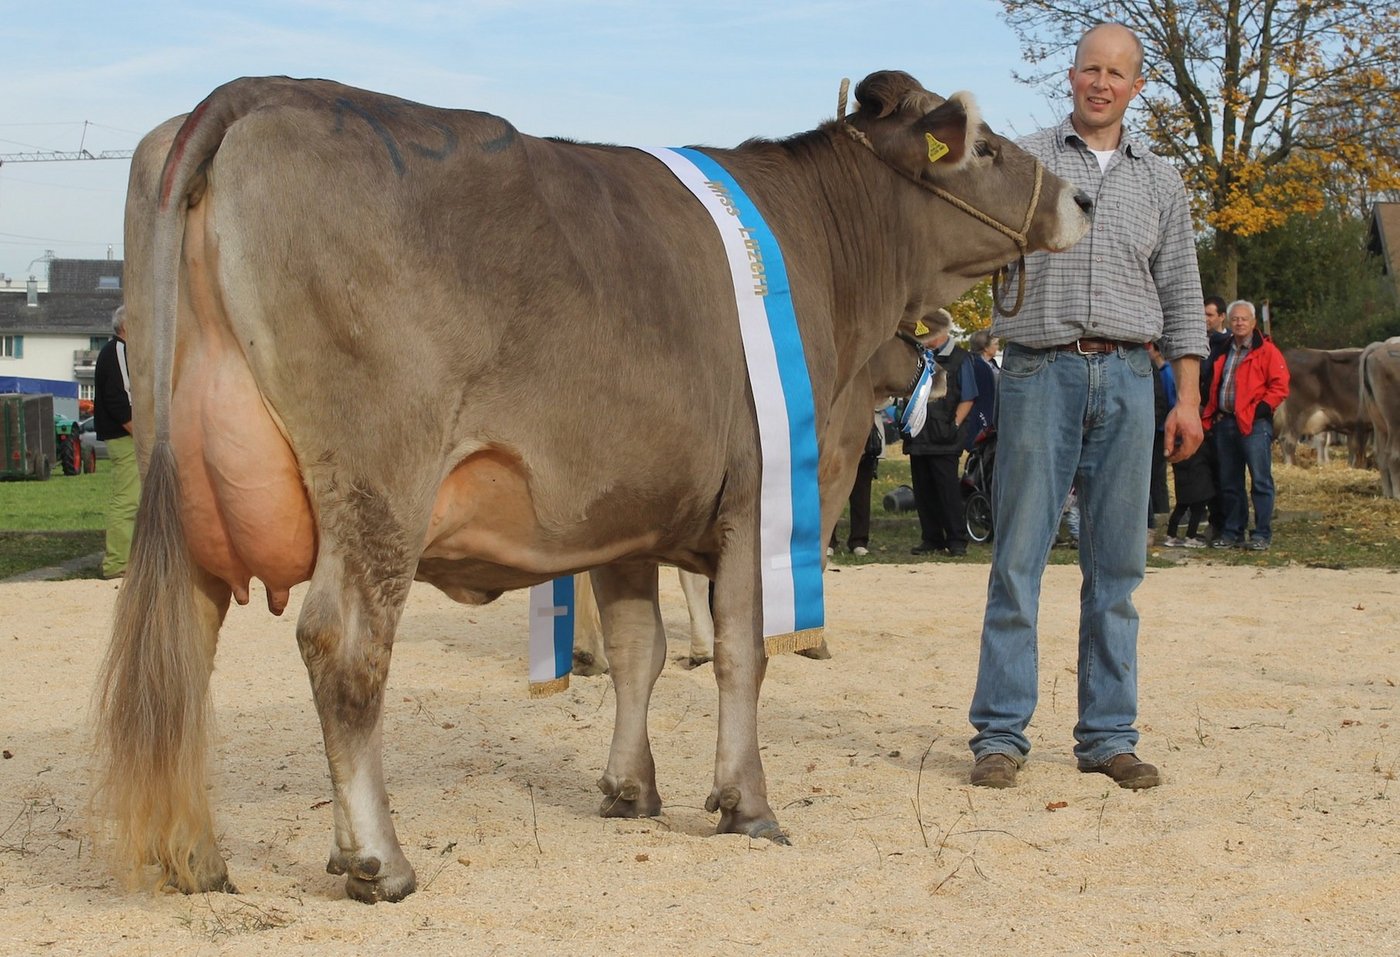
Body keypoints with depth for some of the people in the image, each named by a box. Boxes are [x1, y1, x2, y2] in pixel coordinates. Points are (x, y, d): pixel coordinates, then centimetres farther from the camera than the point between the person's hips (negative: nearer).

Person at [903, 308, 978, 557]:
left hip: (943, 438, -5)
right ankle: (931, 539, 13)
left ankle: (957, 539, -2)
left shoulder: (959, 358, 1)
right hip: (919, 435, 5)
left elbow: (967, 399, -1)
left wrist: (955, 424, -12)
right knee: (923, 489, 7)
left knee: (947, 487, -7)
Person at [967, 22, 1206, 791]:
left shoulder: (1160, 182, 15)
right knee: (1018, 556, -4)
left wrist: (1188, 394, 7)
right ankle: (1000, 734, 0)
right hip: (1039, 372, -2)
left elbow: (1181, 294, 14)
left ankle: (1108, 735, 10)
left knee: (1117, 563, 3)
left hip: (1125, 378, 3)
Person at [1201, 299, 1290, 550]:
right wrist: (1211, 414, 14)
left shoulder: (1266, 350, -1)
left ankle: (1262, 534, -4)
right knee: (1229, 482, 10)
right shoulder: (1223, 352, 18)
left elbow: (1280, 385, -6)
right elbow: (1214, 385, 26)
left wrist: (1264, 406, -16)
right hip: (1224, 423, 7)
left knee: (1260, 480, -7)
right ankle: (1232, 532, 17)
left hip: (1254, 423, -7)